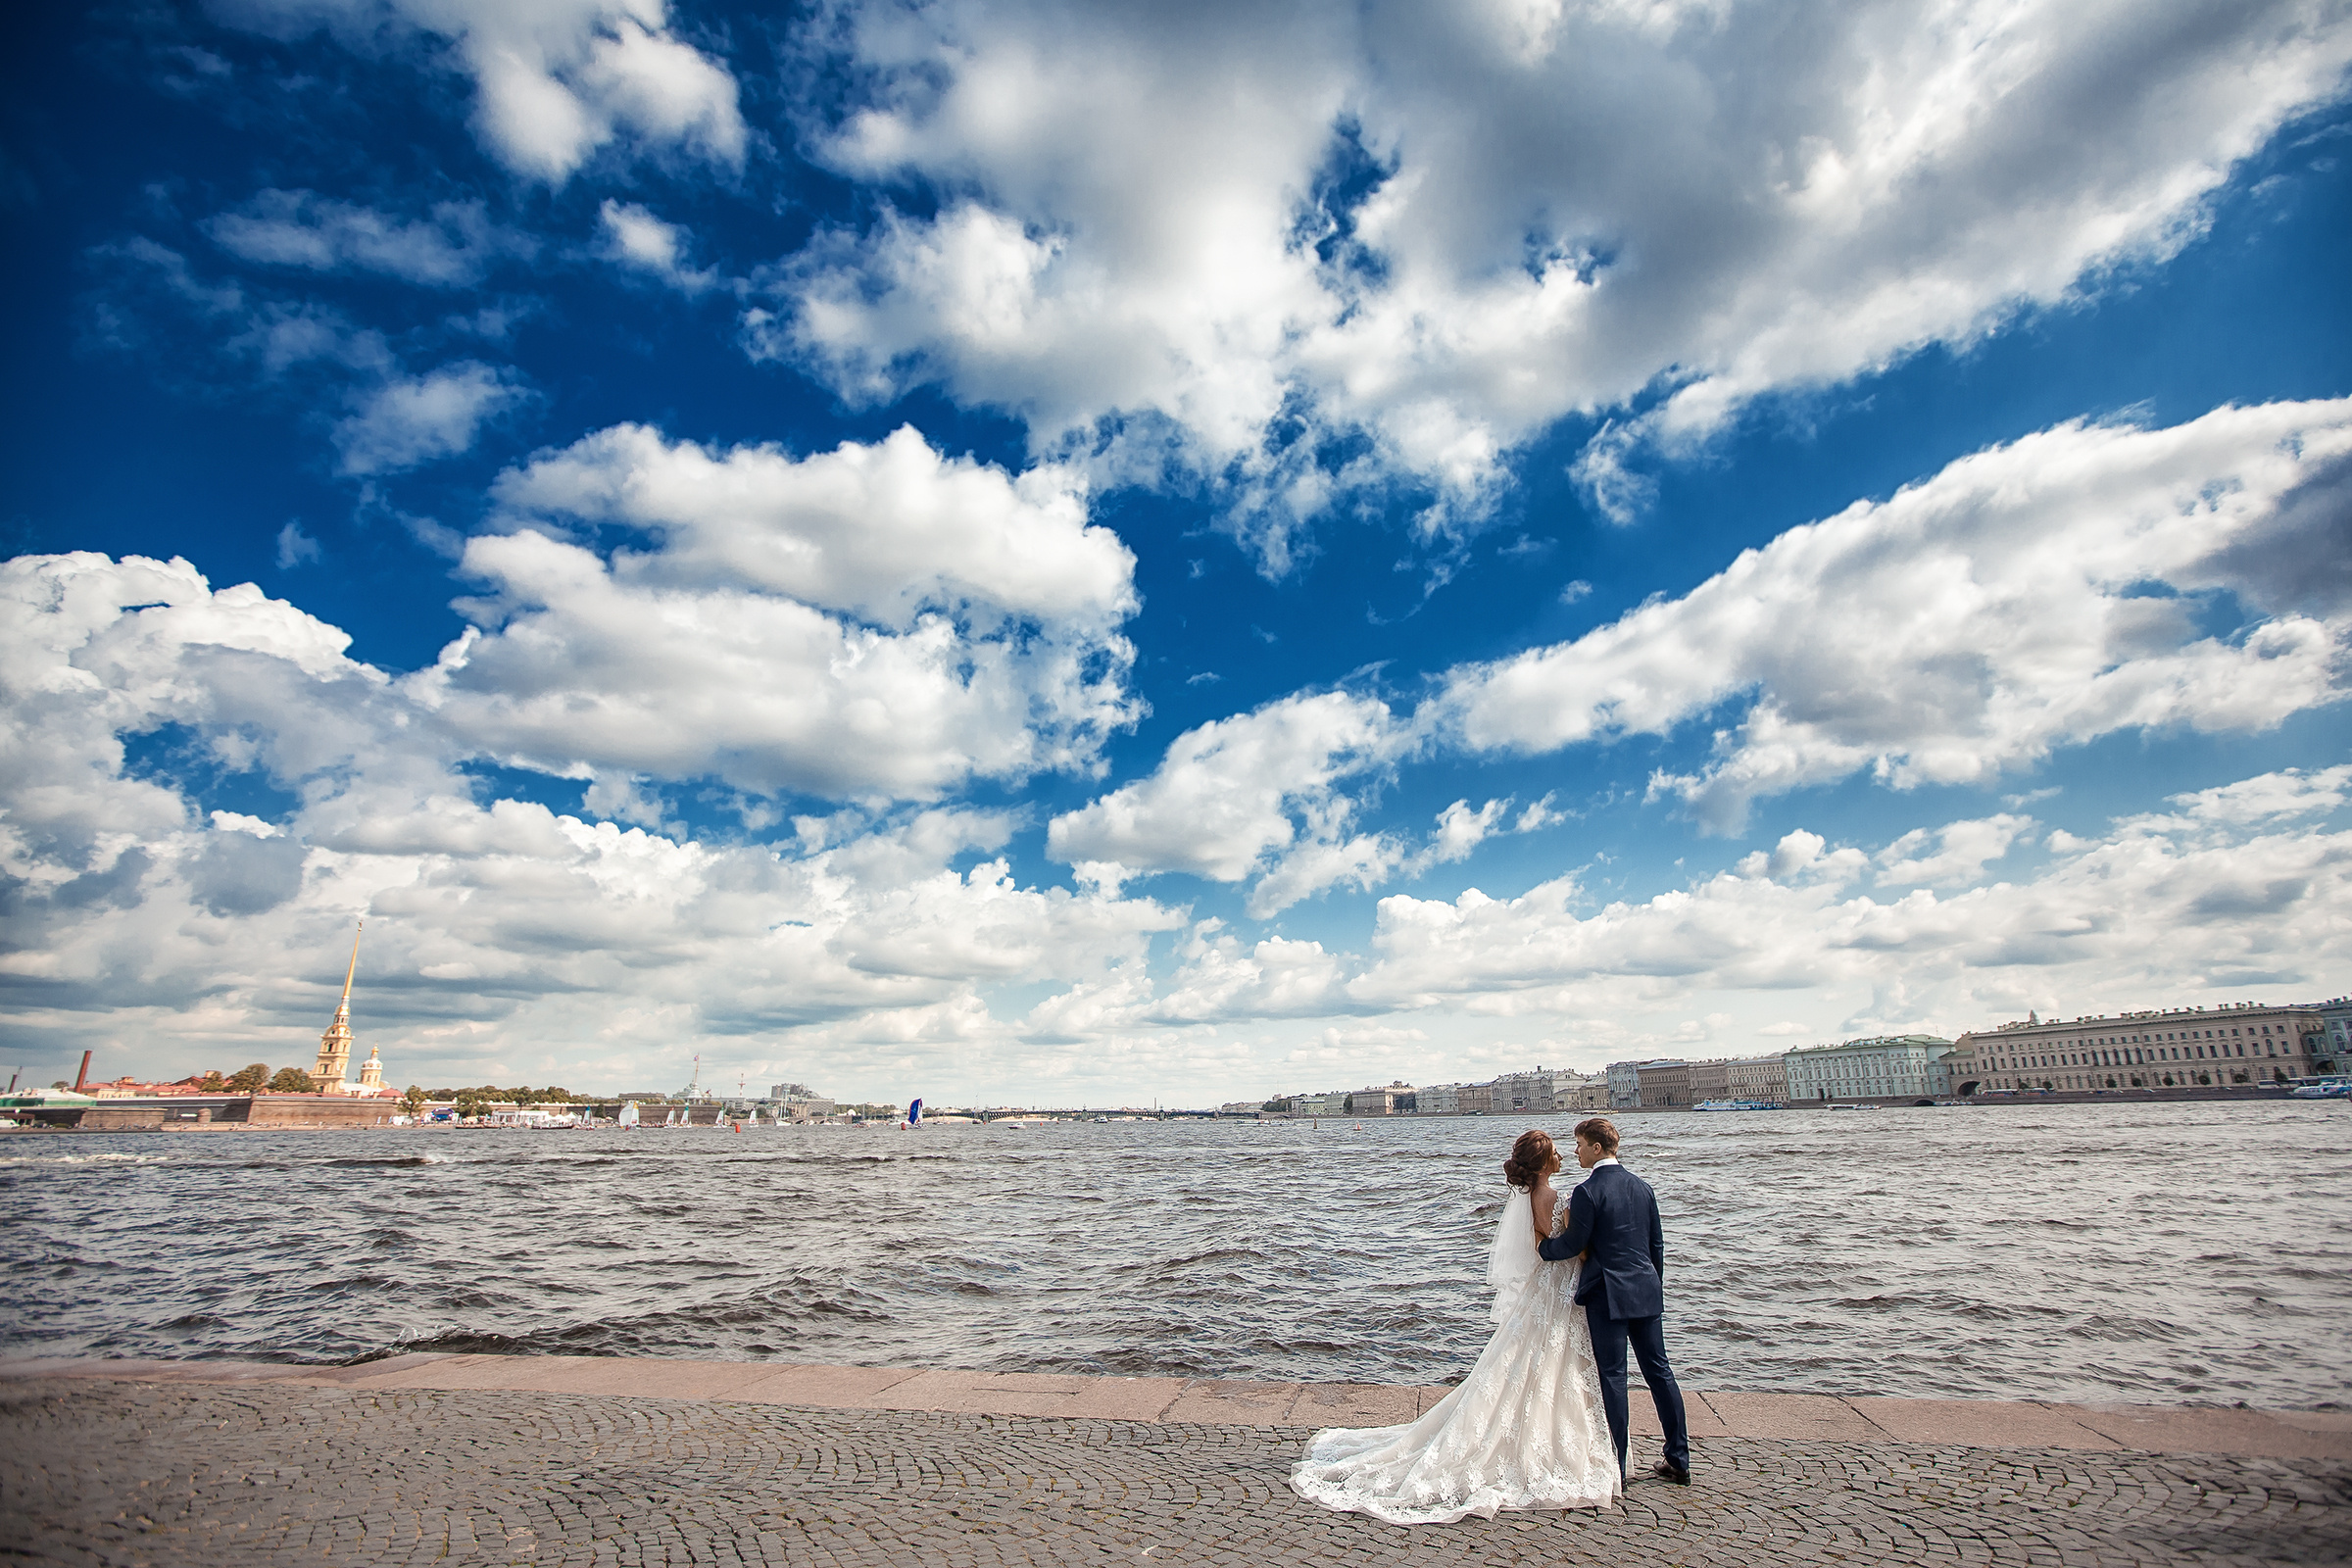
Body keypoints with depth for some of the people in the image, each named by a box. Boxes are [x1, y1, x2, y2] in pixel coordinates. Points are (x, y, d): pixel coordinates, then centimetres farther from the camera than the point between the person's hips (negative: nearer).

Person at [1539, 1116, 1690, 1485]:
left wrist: (1542, 1246, 5)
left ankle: (1616, 1467, 8)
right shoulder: (1642, 1186, 7)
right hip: (1647, 1291, 7)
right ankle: (1679, 1461, 22)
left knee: (1612, 1376, 1)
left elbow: (1573, 1244, -13)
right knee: (1658, 1370, 14)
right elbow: (1657, 1243, 12)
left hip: (1607, 1294, -7)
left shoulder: (1587, 1191, -15)